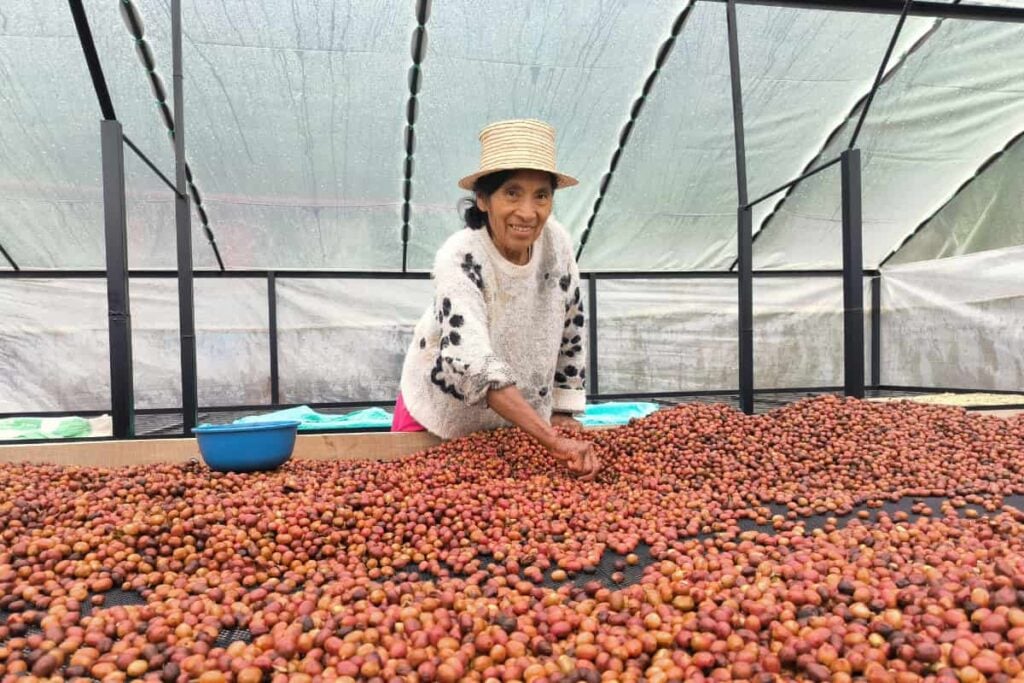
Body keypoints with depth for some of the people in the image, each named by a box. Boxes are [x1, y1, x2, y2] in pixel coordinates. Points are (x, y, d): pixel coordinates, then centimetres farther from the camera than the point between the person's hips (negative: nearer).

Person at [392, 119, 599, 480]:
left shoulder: (556, 241, -16)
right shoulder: (459, 259, -31)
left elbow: (572, 325, -2)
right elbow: (475, 366, -41)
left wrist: (563, 412, 0)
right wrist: (555, 443, -48)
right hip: (441, 420, -3)